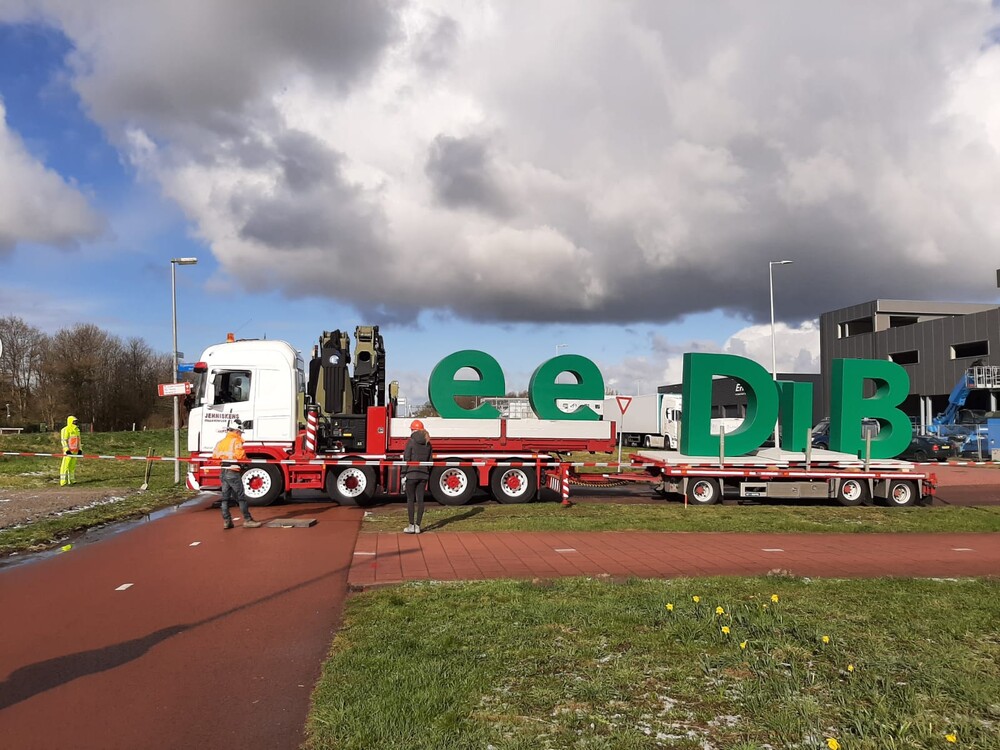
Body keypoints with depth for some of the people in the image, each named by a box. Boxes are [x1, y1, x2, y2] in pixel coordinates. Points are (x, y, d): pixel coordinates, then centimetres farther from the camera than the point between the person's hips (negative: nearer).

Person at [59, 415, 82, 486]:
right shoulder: (65, 430, -10)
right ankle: (63, 482, -11)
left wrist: (80, 449, 16)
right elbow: (64, 441, -14)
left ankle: (72, 481, 19)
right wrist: (67, 450, -21)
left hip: (75, 451, 8)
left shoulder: (77, 430, 15)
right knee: (65, 466, -9)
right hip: (68, 451, -8)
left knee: (72, 466, 13)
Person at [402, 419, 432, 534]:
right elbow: (429, 460, 10)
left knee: (410, 499, 2)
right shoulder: (428, 444, 8)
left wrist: (403, 475, -5)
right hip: (423, 474, 5)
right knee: (420, 499, 7)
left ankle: (411, 526, 3)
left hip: (412, 474, -5)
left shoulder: (411, 442, -8)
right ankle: (417, 526, 9)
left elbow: (406, 459, -10)